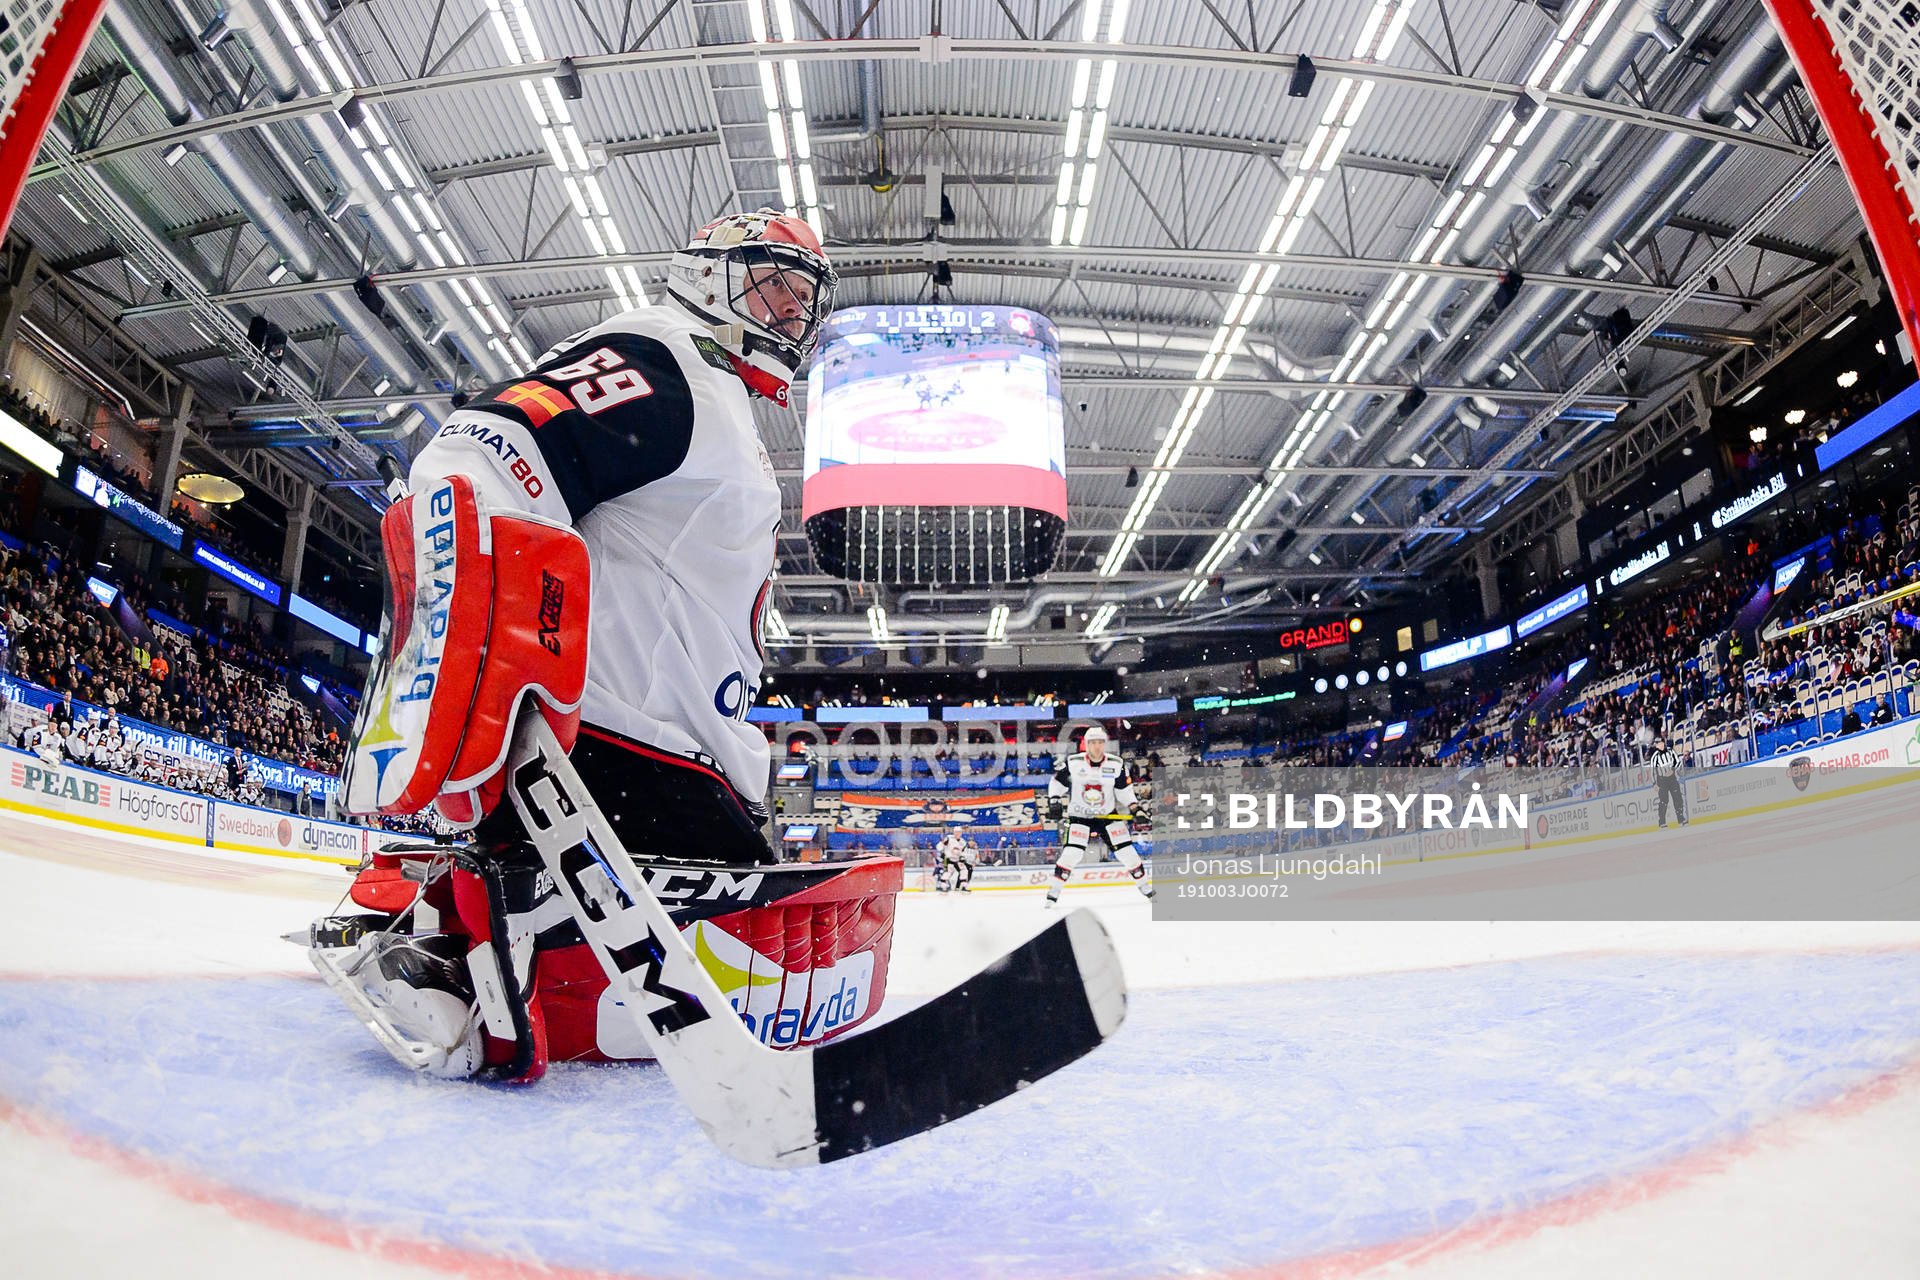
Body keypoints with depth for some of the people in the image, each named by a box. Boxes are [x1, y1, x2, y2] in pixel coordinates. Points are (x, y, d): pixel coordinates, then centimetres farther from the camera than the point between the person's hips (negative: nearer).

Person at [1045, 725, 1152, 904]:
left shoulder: (1116, 764, -8)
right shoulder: (1073, 762, -12)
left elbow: (1124, 789, 1)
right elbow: (1057, 781, -1)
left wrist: (1134, 807, -9)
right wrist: (1055, 801, -11)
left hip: (1108, 814, 2)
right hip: (1079, 816, -2)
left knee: (1125, 848, -4)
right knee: (1073, 851, -17)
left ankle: (1145, 886, 14)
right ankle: (1053, 891, -6)